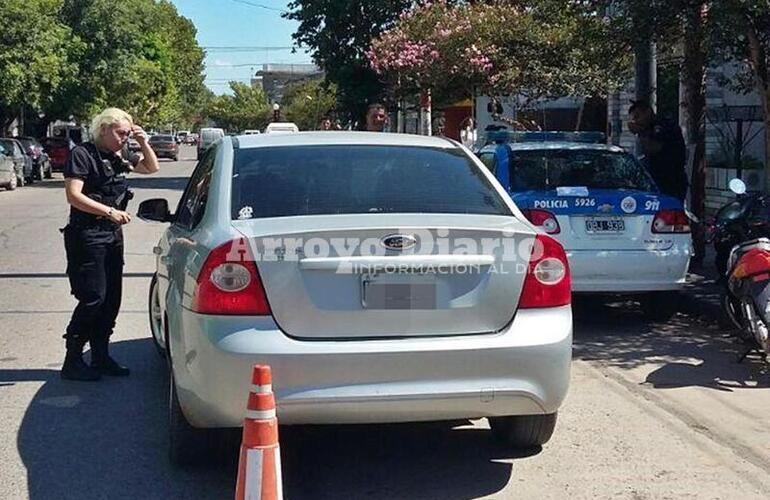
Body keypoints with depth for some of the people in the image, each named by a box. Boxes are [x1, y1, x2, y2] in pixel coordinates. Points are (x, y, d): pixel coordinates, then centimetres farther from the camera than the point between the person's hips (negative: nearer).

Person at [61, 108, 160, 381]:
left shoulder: (120, 157, 11)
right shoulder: (83, 154, -9)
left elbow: (152, 167, 22)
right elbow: (73, 196, -17)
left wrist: (143, 142, 5)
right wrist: (110, 211, -22)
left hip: (113, 235, 8)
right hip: (86, 236, -8)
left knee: (111, 298, 9)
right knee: (93, 298, -10)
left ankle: (101, 356, 19)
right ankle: (72, 361, -2)